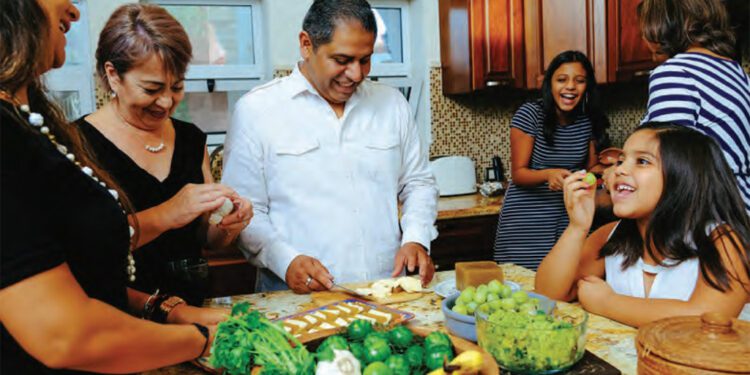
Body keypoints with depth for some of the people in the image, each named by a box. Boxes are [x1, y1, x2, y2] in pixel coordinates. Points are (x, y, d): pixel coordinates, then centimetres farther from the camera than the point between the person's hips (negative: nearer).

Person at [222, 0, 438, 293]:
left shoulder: (392, 104, 12)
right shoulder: (256, 111, 0)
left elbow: (418, 183, 18)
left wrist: (415, 239, 1)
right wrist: (286, 260, -15)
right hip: (300, 295, -3)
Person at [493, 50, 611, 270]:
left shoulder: (590, 121, 2)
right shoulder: (530, 114, -10)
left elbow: (590, 169, 11)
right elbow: (518, 174, -11)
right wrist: (548, 174, -30)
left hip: (568, 218, 4)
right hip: (525, 221, -3)